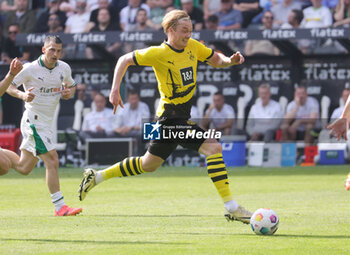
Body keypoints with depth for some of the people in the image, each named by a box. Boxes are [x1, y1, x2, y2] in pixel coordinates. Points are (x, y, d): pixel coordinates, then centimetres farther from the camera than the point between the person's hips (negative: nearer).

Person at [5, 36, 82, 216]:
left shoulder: (64, 68, 4)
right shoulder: (30, 69, -13)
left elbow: (71, 86, 21)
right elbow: (7, 85, -6)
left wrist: (69, 93, -3)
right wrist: (22, 95, -26)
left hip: (47, 123, 8)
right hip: (34, 121, -7)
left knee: (23, 168, 13)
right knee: (52, 161, -15)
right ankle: (59, 207, -13)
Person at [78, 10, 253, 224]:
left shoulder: (193, 47, 5)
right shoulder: (159, 53, -14)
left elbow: (215, 59, 18)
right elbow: (125, 60, -4)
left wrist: (230, 60, -4)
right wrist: (115, 91, -10)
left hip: (183, 117, 9)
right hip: (171, 116, -9)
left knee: (148, 165, 18)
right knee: (213, 147, -18)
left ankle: (97, 177, 31)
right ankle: (231, 208, -17)